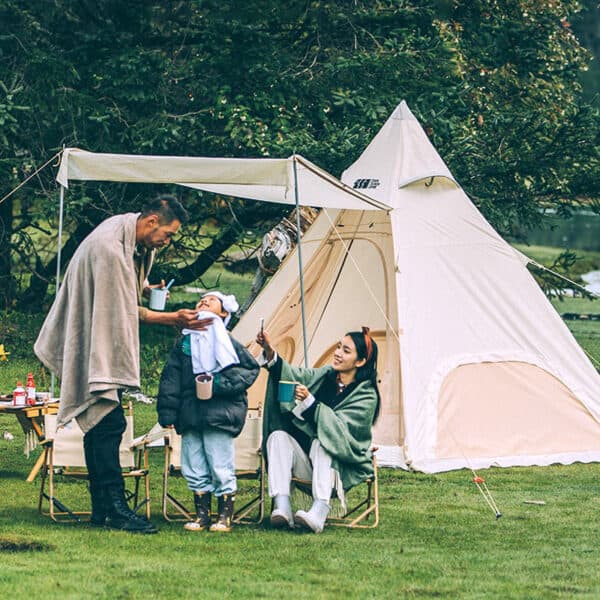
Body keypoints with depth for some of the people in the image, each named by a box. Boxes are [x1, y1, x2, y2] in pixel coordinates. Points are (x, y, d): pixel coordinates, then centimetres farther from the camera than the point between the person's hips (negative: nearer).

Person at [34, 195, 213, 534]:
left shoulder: (139, 242, 5)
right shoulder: (109, 247, -25)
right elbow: (125, 312, -21)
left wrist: (145, 289, 4)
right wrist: (173, 320, -18)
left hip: (108, 344, 10)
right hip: (95, 339, -10)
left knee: (100, 422, 10)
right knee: (109, 420, -15)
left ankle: (102, 508, 11)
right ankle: (115, 506, -17)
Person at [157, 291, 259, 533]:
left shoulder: (226, 342, 0)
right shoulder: (184, 343, 13)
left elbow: (251, 368, 2)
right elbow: (171, 379, 13)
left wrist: (223, 383, -10)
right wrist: (168, 413, 7)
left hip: (219, 415, -5)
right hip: (190, 415, 5)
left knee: (221, 468, -3)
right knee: (194, 469, 7)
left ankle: (225, 518, 7)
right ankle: (201, 516, 17)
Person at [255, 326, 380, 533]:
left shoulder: (366, 396, -11)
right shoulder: (325, 376, 7)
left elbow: (339, 426, -23)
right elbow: (293, 375, -6)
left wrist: (310, 401, -32)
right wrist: (270, 352, -23)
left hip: (342, 467, -5)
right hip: (307, 463, 5)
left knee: (321, 444, -34)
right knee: (278, 436, -19)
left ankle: (319, 513, -52)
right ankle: (282, 508, -36)